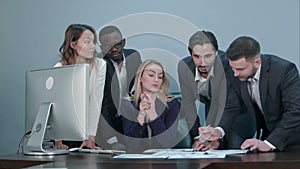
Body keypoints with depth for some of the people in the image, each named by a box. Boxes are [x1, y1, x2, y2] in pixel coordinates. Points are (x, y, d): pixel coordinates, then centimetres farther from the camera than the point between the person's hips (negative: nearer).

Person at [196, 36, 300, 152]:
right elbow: (232, 107, -2)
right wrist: (219, 131, -22)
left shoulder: (285, 70, -23)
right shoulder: (235, 75, -8)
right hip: (267, 133, 4)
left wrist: (268, 143, -35)